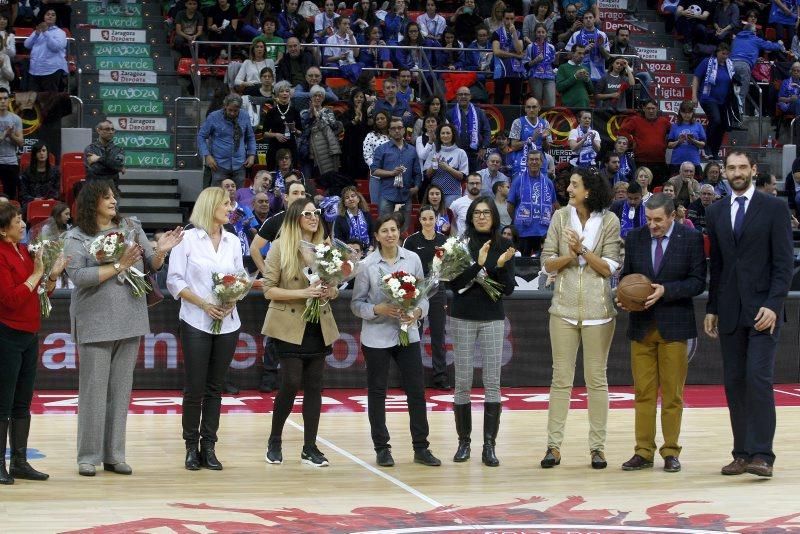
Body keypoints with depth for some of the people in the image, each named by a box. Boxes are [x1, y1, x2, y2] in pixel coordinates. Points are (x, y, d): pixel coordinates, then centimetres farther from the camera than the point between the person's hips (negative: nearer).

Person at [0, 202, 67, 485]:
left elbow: (41, 291, 17)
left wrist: (53, 274, 0)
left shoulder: (23, 250, 10)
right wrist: (37, 273, -16)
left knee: (23, 403, 11)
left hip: (29, 334, 8)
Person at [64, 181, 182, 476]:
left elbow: (152, 266, 10)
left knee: (121, 388, 8)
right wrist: (119, 265, -18)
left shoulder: (131, 228, 7)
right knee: (94, 390, 0)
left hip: (130, 320, 4)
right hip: (96, 324, -4)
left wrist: (160, 251, -11)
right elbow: (78, 275, -16)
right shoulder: (76, 238, -3)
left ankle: (114, 454, 15)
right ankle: (88, 456, 8)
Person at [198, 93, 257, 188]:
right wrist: (207, 155, -10)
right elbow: (201, 136, 0)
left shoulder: (244, 117, 5)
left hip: (239, 165, 3)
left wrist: (251, 154, 4)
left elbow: (250, 137, 17)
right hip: (220, 165, -3)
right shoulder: (213, 117, -4)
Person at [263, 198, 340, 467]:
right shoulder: (280, 247, -4)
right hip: (290, 326, -4)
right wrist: (302, 293, -18)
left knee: (314, 386, 4)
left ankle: (310, 448, 12)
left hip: (319, 326, 4)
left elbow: (334, 286, 17)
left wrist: (331, 291, -7)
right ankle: (274, 442, 11)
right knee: (291, 383, -8)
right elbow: (269, 289, -7)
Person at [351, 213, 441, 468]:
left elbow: (423, 294, 5)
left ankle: (421, 448, 12)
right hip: (376, 336, -2)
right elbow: (356, 304, -2)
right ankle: (382, 448, 16)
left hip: (407, 334, 2)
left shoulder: (413, 259, 0)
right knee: (377, 392, 6)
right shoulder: (367, 265, -5)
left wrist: (418, 311, -15)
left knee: (416, 390, 2)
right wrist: (378, 309, -19)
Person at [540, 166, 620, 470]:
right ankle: (554, 445, 6)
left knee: (596, 378, 4)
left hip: (597, 309, -1)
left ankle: (597, 446, 10)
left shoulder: (609, 221, -2)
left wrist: (582, 249, -16)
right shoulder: (561, 217, 4)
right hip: (564, 308, 2)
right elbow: (547, 264, 3)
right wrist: (570, 255, -15)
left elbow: (609, 268, -5)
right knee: (561, 377, 3)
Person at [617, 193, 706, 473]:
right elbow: (625, 275, 13)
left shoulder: (691, 238, -3)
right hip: (641, 325, 3)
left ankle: (671, 452, 10)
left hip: (674, 324, -3)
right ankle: (644, 452, 9)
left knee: (672, 393, 2)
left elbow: (698, 281, -5)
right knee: (643, 392, 3)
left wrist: (666, 290, -18)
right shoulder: (634, 238, 6)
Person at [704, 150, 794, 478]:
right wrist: (712, 309, 11)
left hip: (763, 309, -4)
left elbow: (784, 262, -5)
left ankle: (762, 455, -12)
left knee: (759, 378, -13)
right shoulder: (715, 213, 13)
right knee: (734, 383, 4)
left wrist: (773, 305, -15)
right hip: (730, 312, 5)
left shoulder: (775, 208, 0)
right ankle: (742, 454, 9)